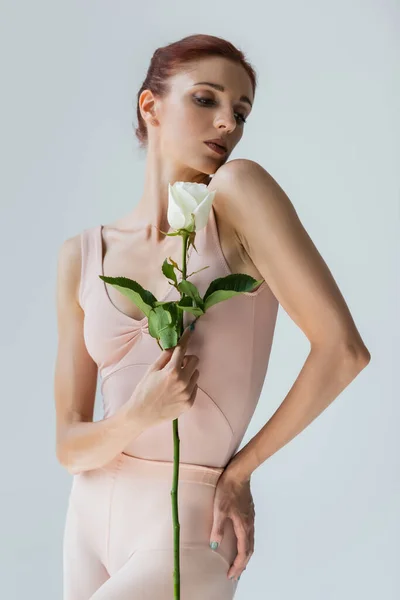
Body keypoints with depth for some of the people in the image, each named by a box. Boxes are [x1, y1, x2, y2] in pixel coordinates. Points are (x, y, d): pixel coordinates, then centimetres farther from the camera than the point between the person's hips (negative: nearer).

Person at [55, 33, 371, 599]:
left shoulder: (239, 189, -12)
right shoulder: (82, 256, 1)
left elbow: (343, 347, -19)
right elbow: (70, 446, -1)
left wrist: (238, 469, -8)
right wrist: (138, 416, -23)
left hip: (188, 538, -5)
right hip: (93, 519, 6)